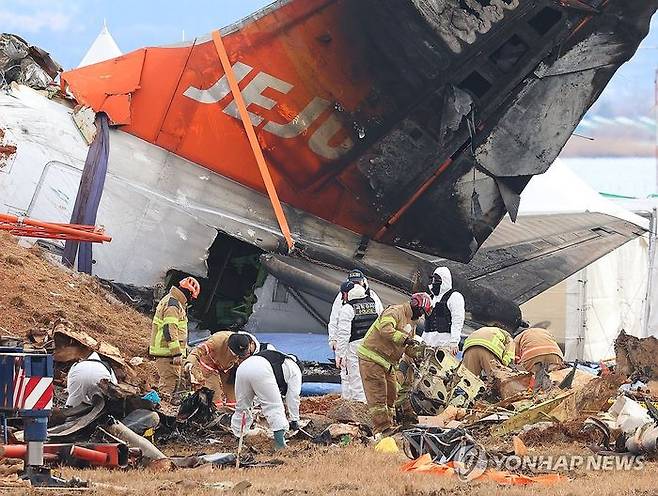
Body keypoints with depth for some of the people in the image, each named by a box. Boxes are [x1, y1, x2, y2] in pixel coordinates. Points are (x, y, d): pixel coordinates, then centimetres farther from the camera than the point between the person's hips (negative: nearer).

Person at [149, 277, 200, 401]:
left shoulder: (170, 301, 18)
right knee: (169, 380, -11)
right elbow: (170, 331, -22)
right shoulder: (173, 305, -16)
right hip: (167, 352, -11)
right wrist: (176, 353, -22)